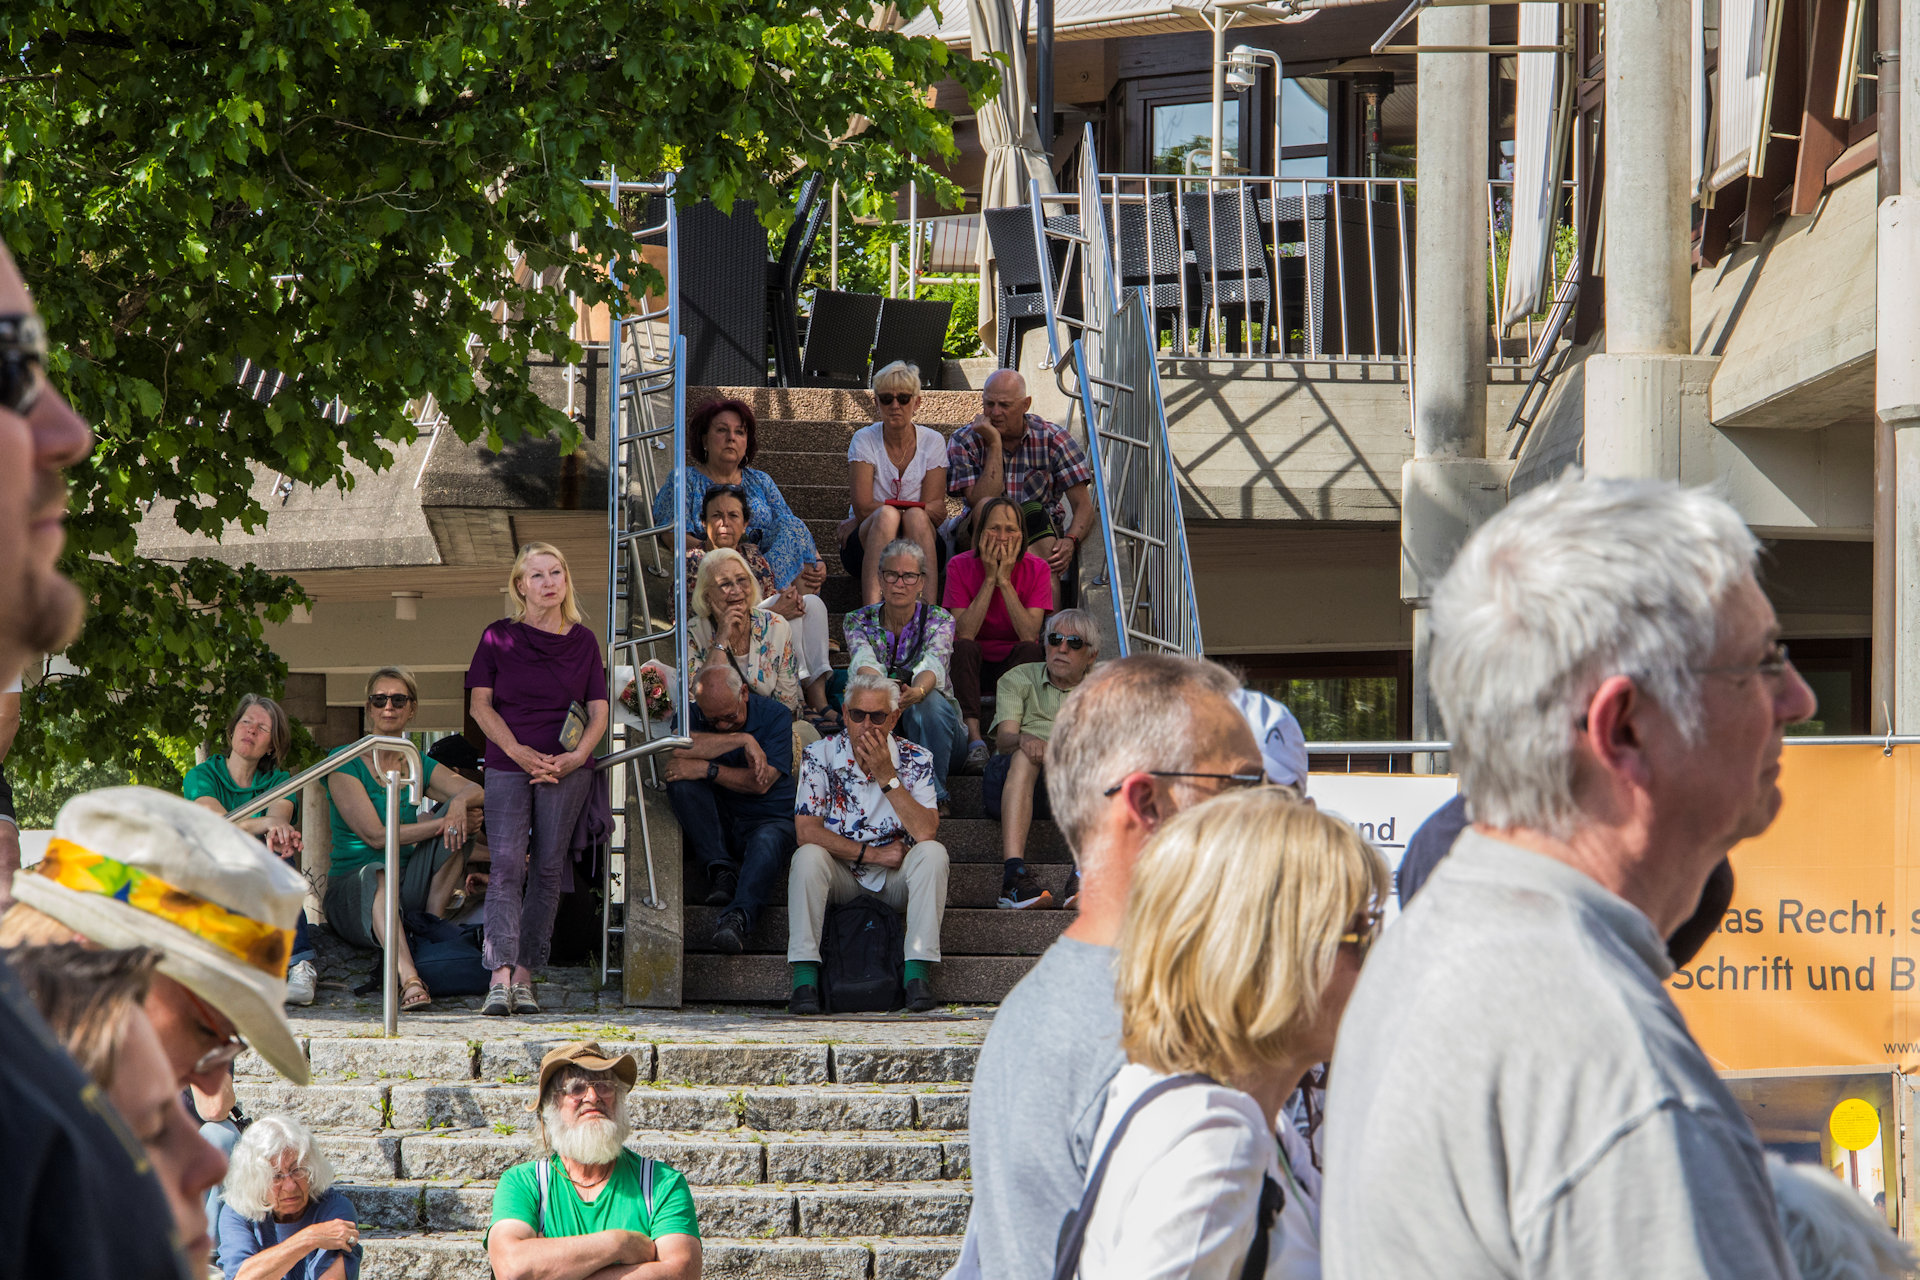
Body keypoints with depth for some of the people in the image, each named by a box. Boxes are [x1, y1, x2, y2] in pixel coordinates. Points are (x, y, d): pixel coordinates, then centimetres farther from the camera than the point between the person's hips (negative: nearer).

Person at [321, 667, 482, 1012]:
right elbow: (376, 835, -14)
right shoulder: (345, 763, -2)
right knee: (377, 874, -41)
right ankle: (408, 979, -61)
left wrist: (460, 802, -27)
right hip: (351, 890, -5)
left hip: (409, 894, 5)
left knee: (460, 811, -13)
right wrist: (442, 824, -19)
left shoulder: (418, 766, 14)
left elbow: (478, 791, -3)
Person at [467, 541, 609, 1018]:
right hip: (508, 765, -2)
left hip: (567, 769, 2)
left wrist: (577, 756, -8)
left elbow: (599, 710, 9)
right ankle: (500, 978, -22)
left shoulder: (583, 640, 10)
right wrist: (518, 751, -11)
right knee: (507, 865, -14)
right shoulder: (499, 637, 5)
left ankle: (524, 976, 1)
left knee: (548, 868, -2)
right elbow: (481, 705, 2)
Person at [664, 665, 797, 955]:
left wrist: (706, 770, -23)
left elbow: (761, 783, -15)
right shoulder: (693, 714, 1)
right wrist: (741, 740, -26)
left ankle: (738, 918, -56)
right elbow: (677, 748, -25)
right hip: (714, 821, 3)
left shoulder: (775, 716, -4)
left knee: (768, 843, -37)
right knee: (681, 781, -25)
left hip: (767, 819, -3)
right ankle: (721, 869, -23)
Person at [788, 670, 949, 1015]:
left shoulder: (915, 760, -7)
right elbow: (806, 830, -15)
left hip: (897, 878, 1)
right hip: (841, 877, -1)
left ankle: (918, 971, -29)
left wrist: (887, 777, -25)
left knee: (933, 853, -28)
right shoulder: (820, 756, -7)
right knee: (808, 856, -30)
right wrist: (873, 854, -15)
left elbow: (925, 832, -20)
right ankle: (804, 977, -31)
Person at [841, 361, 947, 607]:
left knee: (916, 517, -32)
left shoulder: (932, 442, 5)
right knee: (886, 515, -34)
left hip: (917, 543, 1)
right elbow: (862, 507, -11)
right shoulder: (865, 440, 0)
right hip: (865, 543, -1)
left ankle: (928, 612, -49)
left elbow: (936, 508, -4)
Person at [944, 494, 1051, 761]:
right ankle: (974, 737, -41)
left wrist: (1005, 580, -24)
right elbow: (964, 634, -21)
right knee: (963, 648, -31)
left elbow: (1030, 635, -22)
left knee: (1028, 650, -30)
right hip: (975, 661, 0)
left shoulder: (1036, 569, -9)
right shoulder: (960, 566, -10)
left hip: (1014, 660, 0)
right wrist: (989, 579, -23)